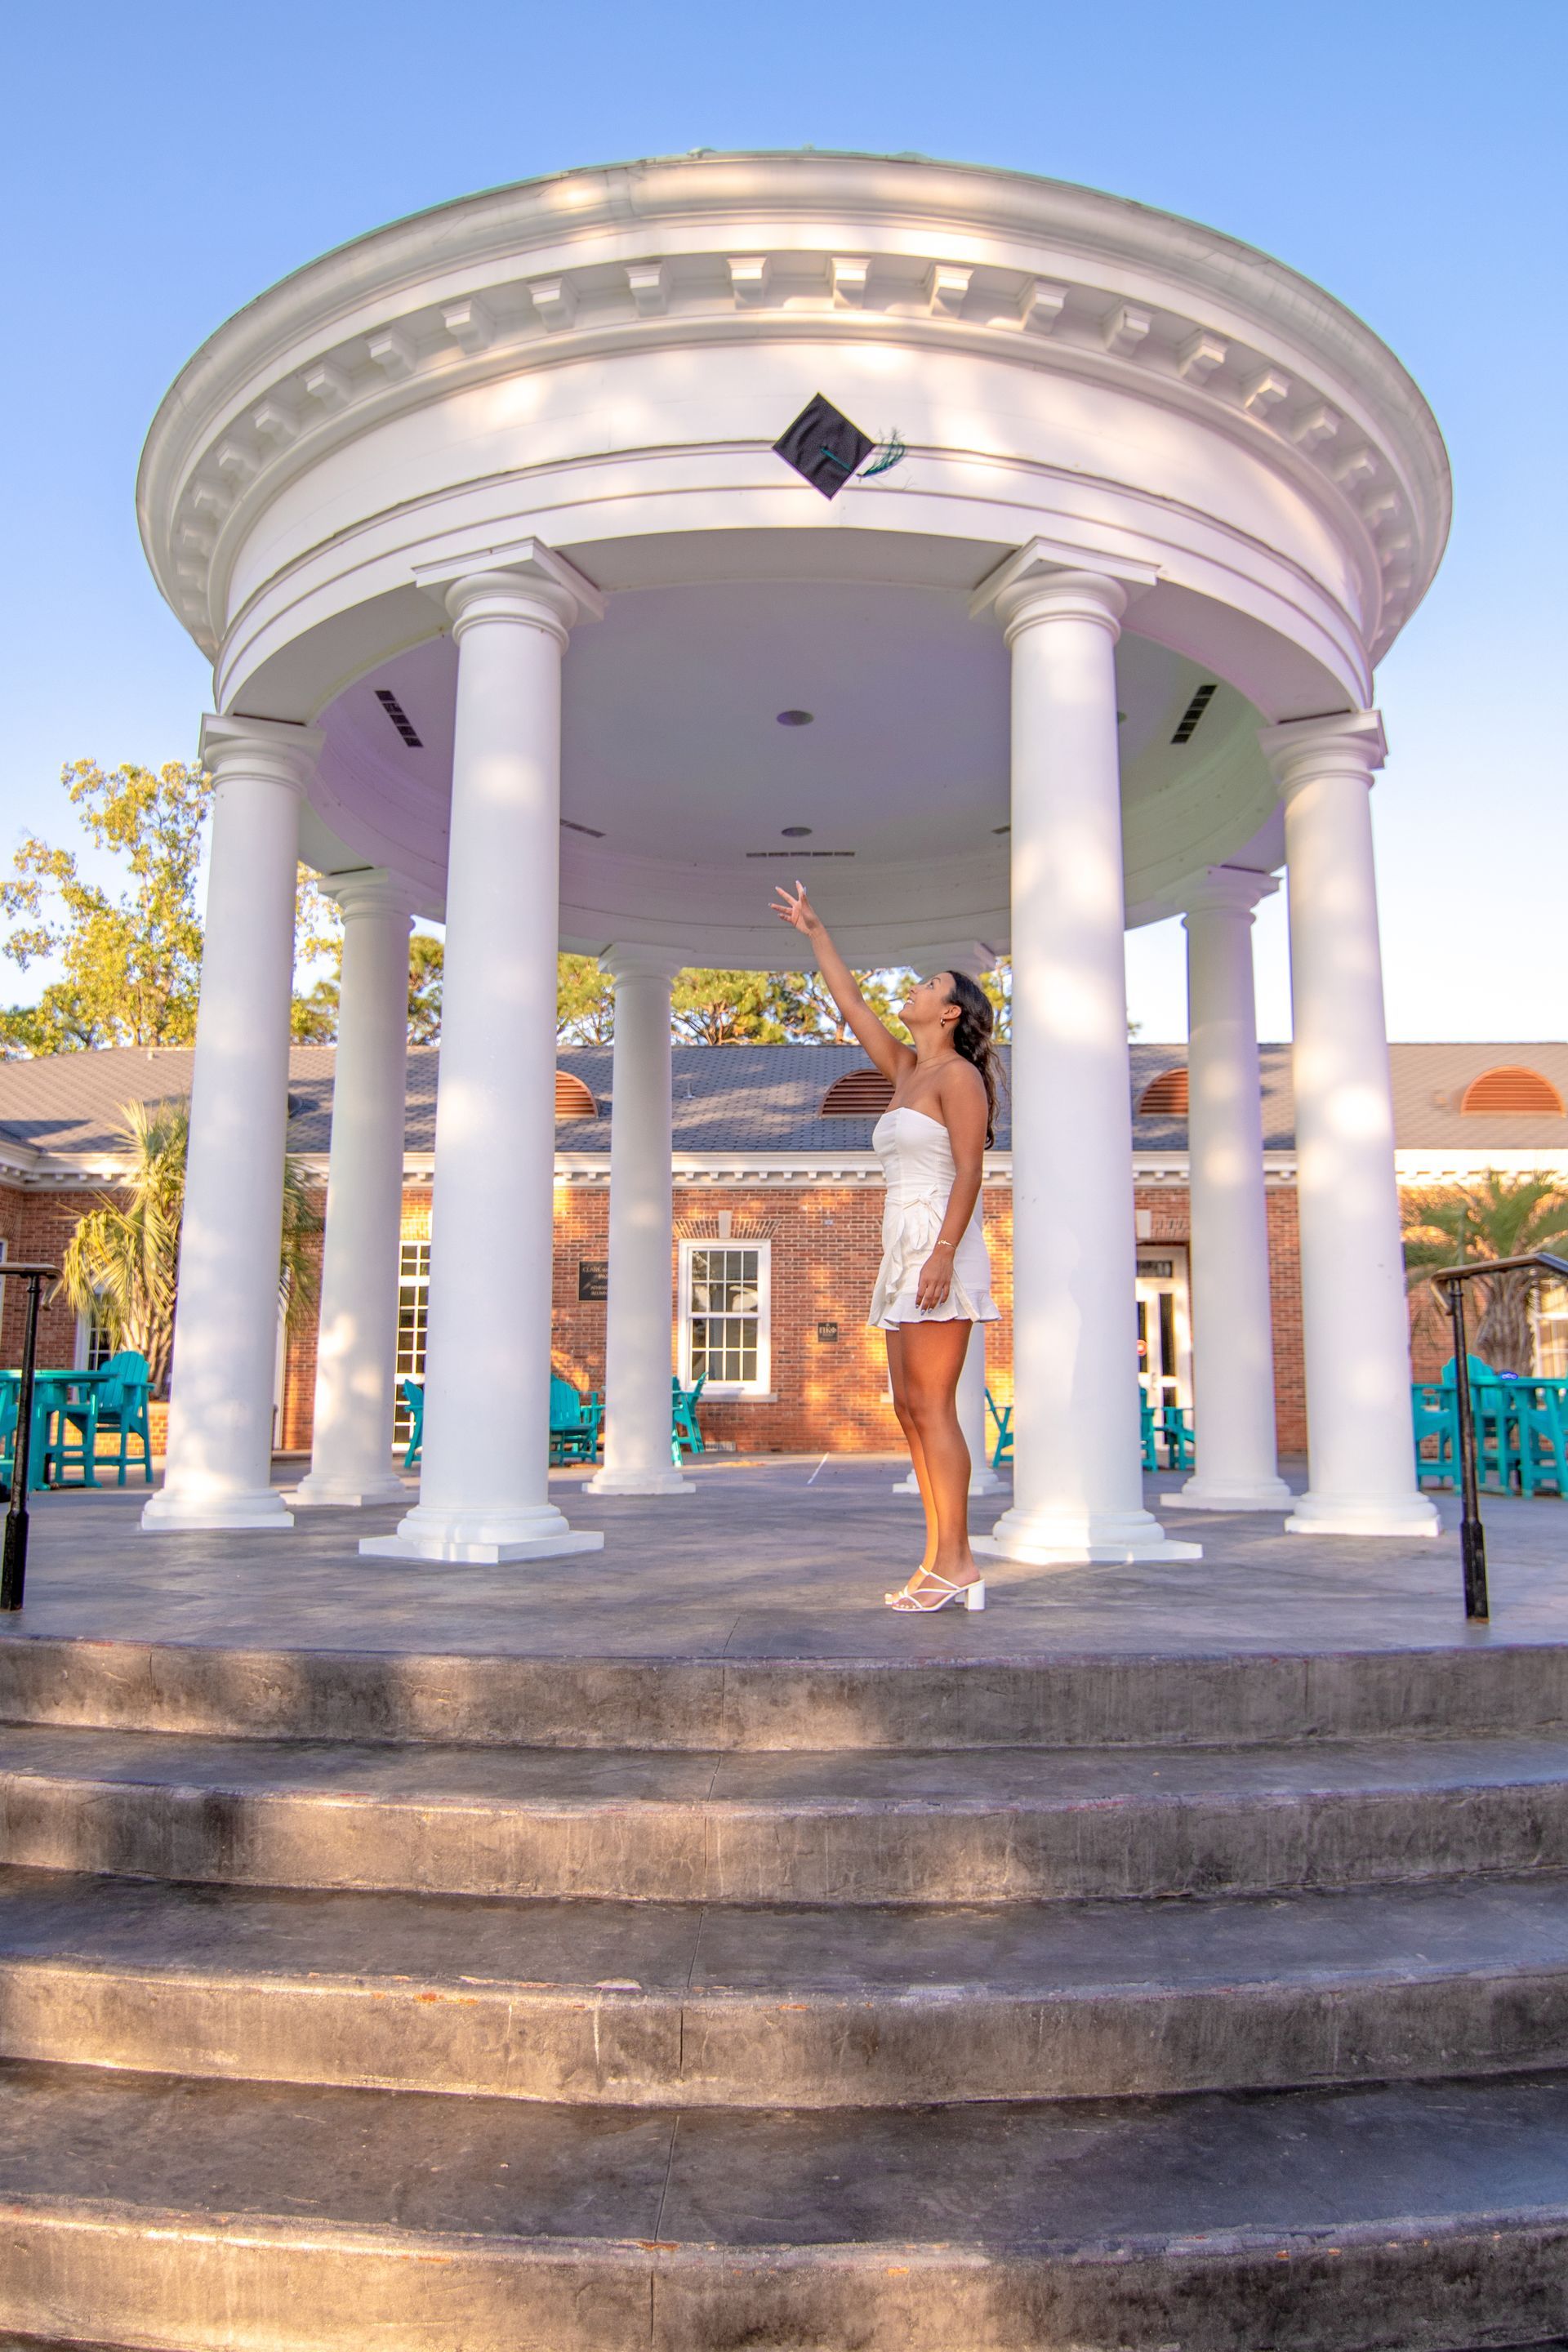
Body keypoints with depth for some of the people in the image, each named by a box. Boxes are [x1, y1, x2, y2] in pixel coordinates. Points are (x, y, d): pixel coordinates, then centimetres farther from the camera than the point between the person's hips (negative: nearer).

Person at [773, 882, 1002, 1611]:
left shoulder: (958, 1073, -5)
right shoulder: (906, 1070, 19)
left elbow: (969, 1169, -14)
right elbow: (850, 1004, 27)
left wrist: (944, 1254, -24)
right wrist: (815, 931, 31)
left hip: (940, 1251, -9)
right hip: (906, 1255, 9)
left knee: (932, 1408, -11)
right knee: (911, 1409, 5)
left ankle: (955, 1565, -8)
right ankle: (942, 1564, 8)